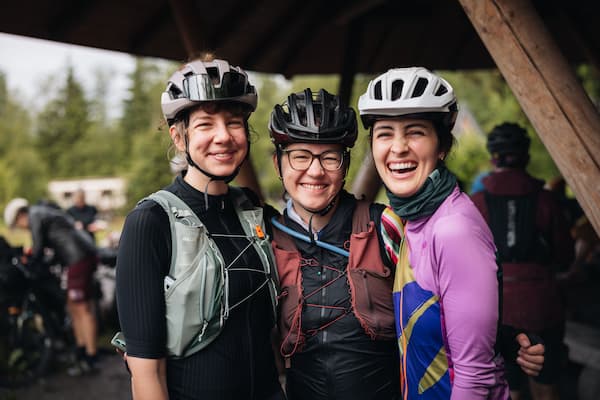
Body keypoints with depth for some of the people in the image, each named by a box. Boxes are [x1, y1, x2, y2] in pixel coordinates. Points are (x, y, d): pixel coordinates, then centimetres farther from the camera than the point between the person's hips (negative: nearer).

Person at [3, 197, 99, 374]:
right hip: (86, 255, 10)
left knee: (82, 309, -7)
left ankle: (91, 359, -3)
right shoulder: (45, 212, 26)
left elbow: (38, 249, -7)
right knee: (73, 307, 16)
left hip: (79, 258, -10)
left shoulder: (35, 215, -4)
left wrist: (29, 266, 9)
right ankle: (81, 353, 23)